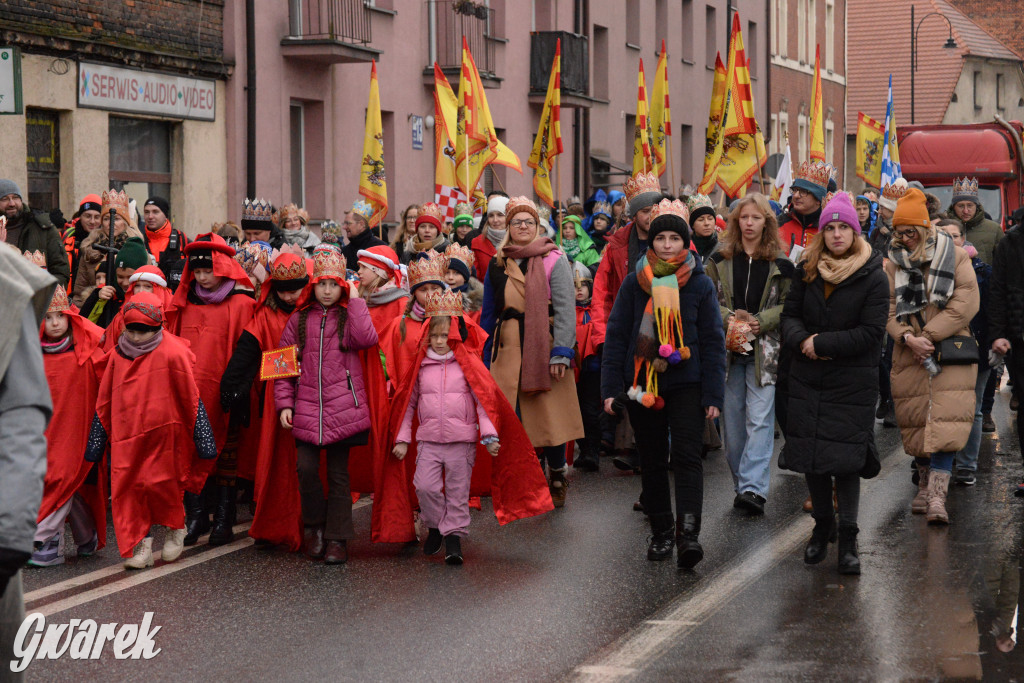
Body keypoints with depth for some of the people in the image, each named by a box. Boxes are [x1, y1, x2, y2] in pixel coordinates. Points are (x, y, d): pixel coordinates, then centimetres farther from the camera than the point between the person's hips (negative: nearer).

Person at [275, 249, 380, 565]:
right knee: (306, 467, -12)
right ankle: (314, 525, 11)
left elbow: (366, 338, -15)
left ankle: (337, 539, 10)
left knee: (338, 473, 3)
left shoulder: (349, 317, 8)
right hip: (307, 409, 1)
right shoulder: (299, 320, 11)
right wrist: (284, 404, 0)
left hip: (343, 408, -1)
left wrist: (355, 302, -7)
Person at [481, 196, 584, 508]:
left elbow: (565, 309, -6)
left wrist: (561, 353, -14)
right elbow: (489, 314, 18)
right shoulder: (498, 266, 13)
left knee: (550, 415, -3)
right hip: (508, 350, 3)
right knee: (516, 416, -1)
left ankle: (557, 478, 13)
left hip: (543, 346, -3)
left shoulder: (554, 261, 0)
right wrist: (487, 358, 13)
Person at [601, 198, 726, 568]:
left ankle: (688, 534, -18)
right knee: (652, 461, 10)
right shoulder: (635, 282, 3)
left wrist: (713, 394, -4)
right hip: (642, 384, 2)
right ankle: (661, 531, 21)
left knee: (686, 457, -12)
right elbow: (616, 334, 5)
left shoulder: (700, 284, 1)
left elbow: (713, 340, 2)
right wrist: (611, 388, -1)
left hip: (686, 383, -2)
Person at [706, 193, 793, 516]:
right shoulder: (719, 259, 8)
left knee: (760, 420, -11)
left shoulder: (779, 263, 5)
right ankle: (742, 485, 15)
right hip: (727, 349, 2)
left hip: (764, 352, -2)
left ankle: (753, 488, -18)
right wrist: (730, 319, -12)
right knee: (732, 422, 5)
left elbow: (789, 305, 3)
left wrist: (760, 321, -12)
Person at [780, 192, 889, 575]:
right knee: (809, 455, 8)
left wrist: (821, 344, -16)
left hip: (852, 384, -4)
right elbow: (790, 314, 7)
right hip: (807, 380, 4)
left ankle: (848, 539, 2)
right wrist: (803, 340, -15)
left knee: (845, 458, -6)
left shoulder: (873, 278, -7)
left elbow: (870, 333, -12)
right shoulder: (808, 270, 5)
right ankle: (822, 525, 26)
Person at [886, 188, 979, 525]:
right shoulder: (893, 263, 9)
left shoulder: (955, 256, 1)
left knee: (945, 422, -13)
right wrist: (908, 337, -16)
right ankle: (925, 483, 24)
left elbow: (966, 303, -7)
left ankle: (937, 496, -18)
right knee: (916, 419, 6)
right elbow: (889, 308, 3)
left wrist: (929, 335, -13)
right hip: (909, 356, 3)